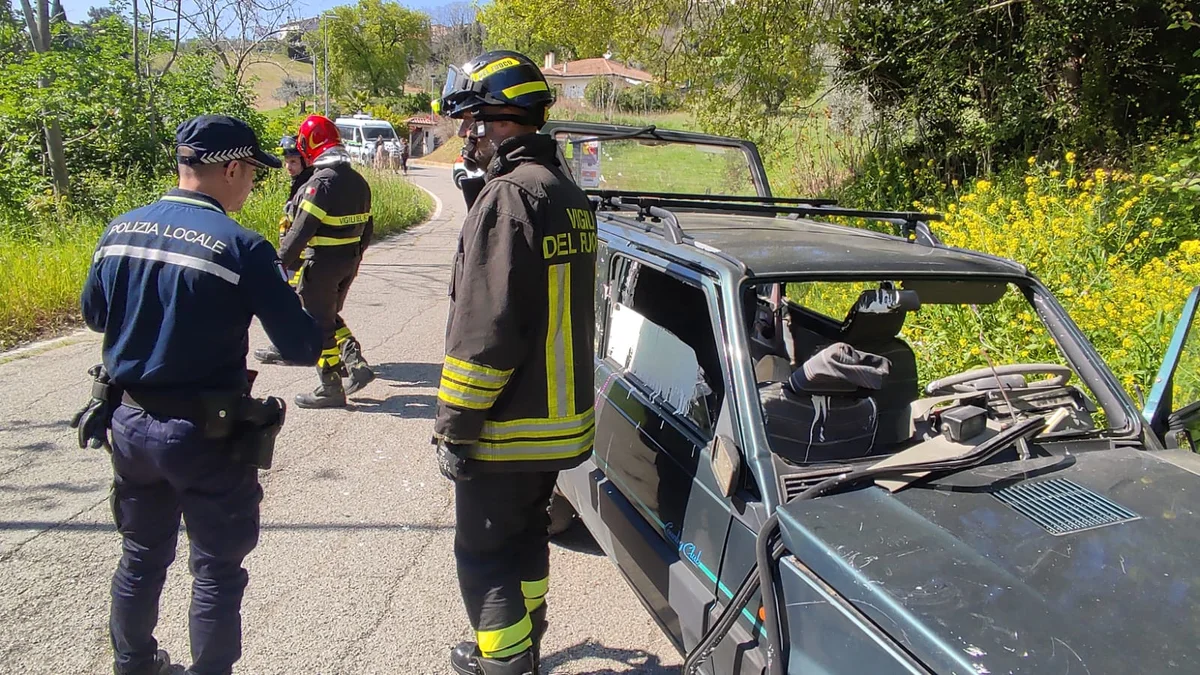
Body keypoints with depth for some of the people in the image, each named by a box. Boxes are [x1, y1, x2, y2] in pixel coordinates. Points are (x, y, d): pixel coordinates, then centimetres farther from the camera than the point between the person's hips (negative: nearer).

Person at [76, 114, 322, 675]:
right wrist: (315, 328, 3)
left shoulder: (120, 232, -1)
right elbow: (300, 346, -17)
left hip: (128, 424, 7)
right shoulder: (241, 247, -19)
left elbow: (93, 315, 14)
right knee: (217, 570, 11)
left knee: (141, 556, 24)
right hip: (206, 437, -6)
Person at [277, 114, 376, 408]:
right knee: (332, 316, 23)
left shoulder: (320, 182, -19)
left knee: (319, 323, 4)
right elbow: (367, 227, 13)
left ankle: (331, 388, 10)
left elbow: (301, 231, -22)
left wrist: (280, 263, -15)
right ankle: (357, 365, 15)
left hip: (322, 263, -8)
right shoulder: (358, 181, 7)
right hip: (350, 261, 8)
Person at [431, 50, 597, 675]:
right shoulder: (570, 195, 10)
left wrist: (454, 425, -15)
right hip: (562, 415, 9)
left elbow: (485, 330, -24)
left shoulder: (508, 196, -20)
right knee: (526, 535, 24)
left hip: (508, 428, -9)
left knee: (485, 553, 8)